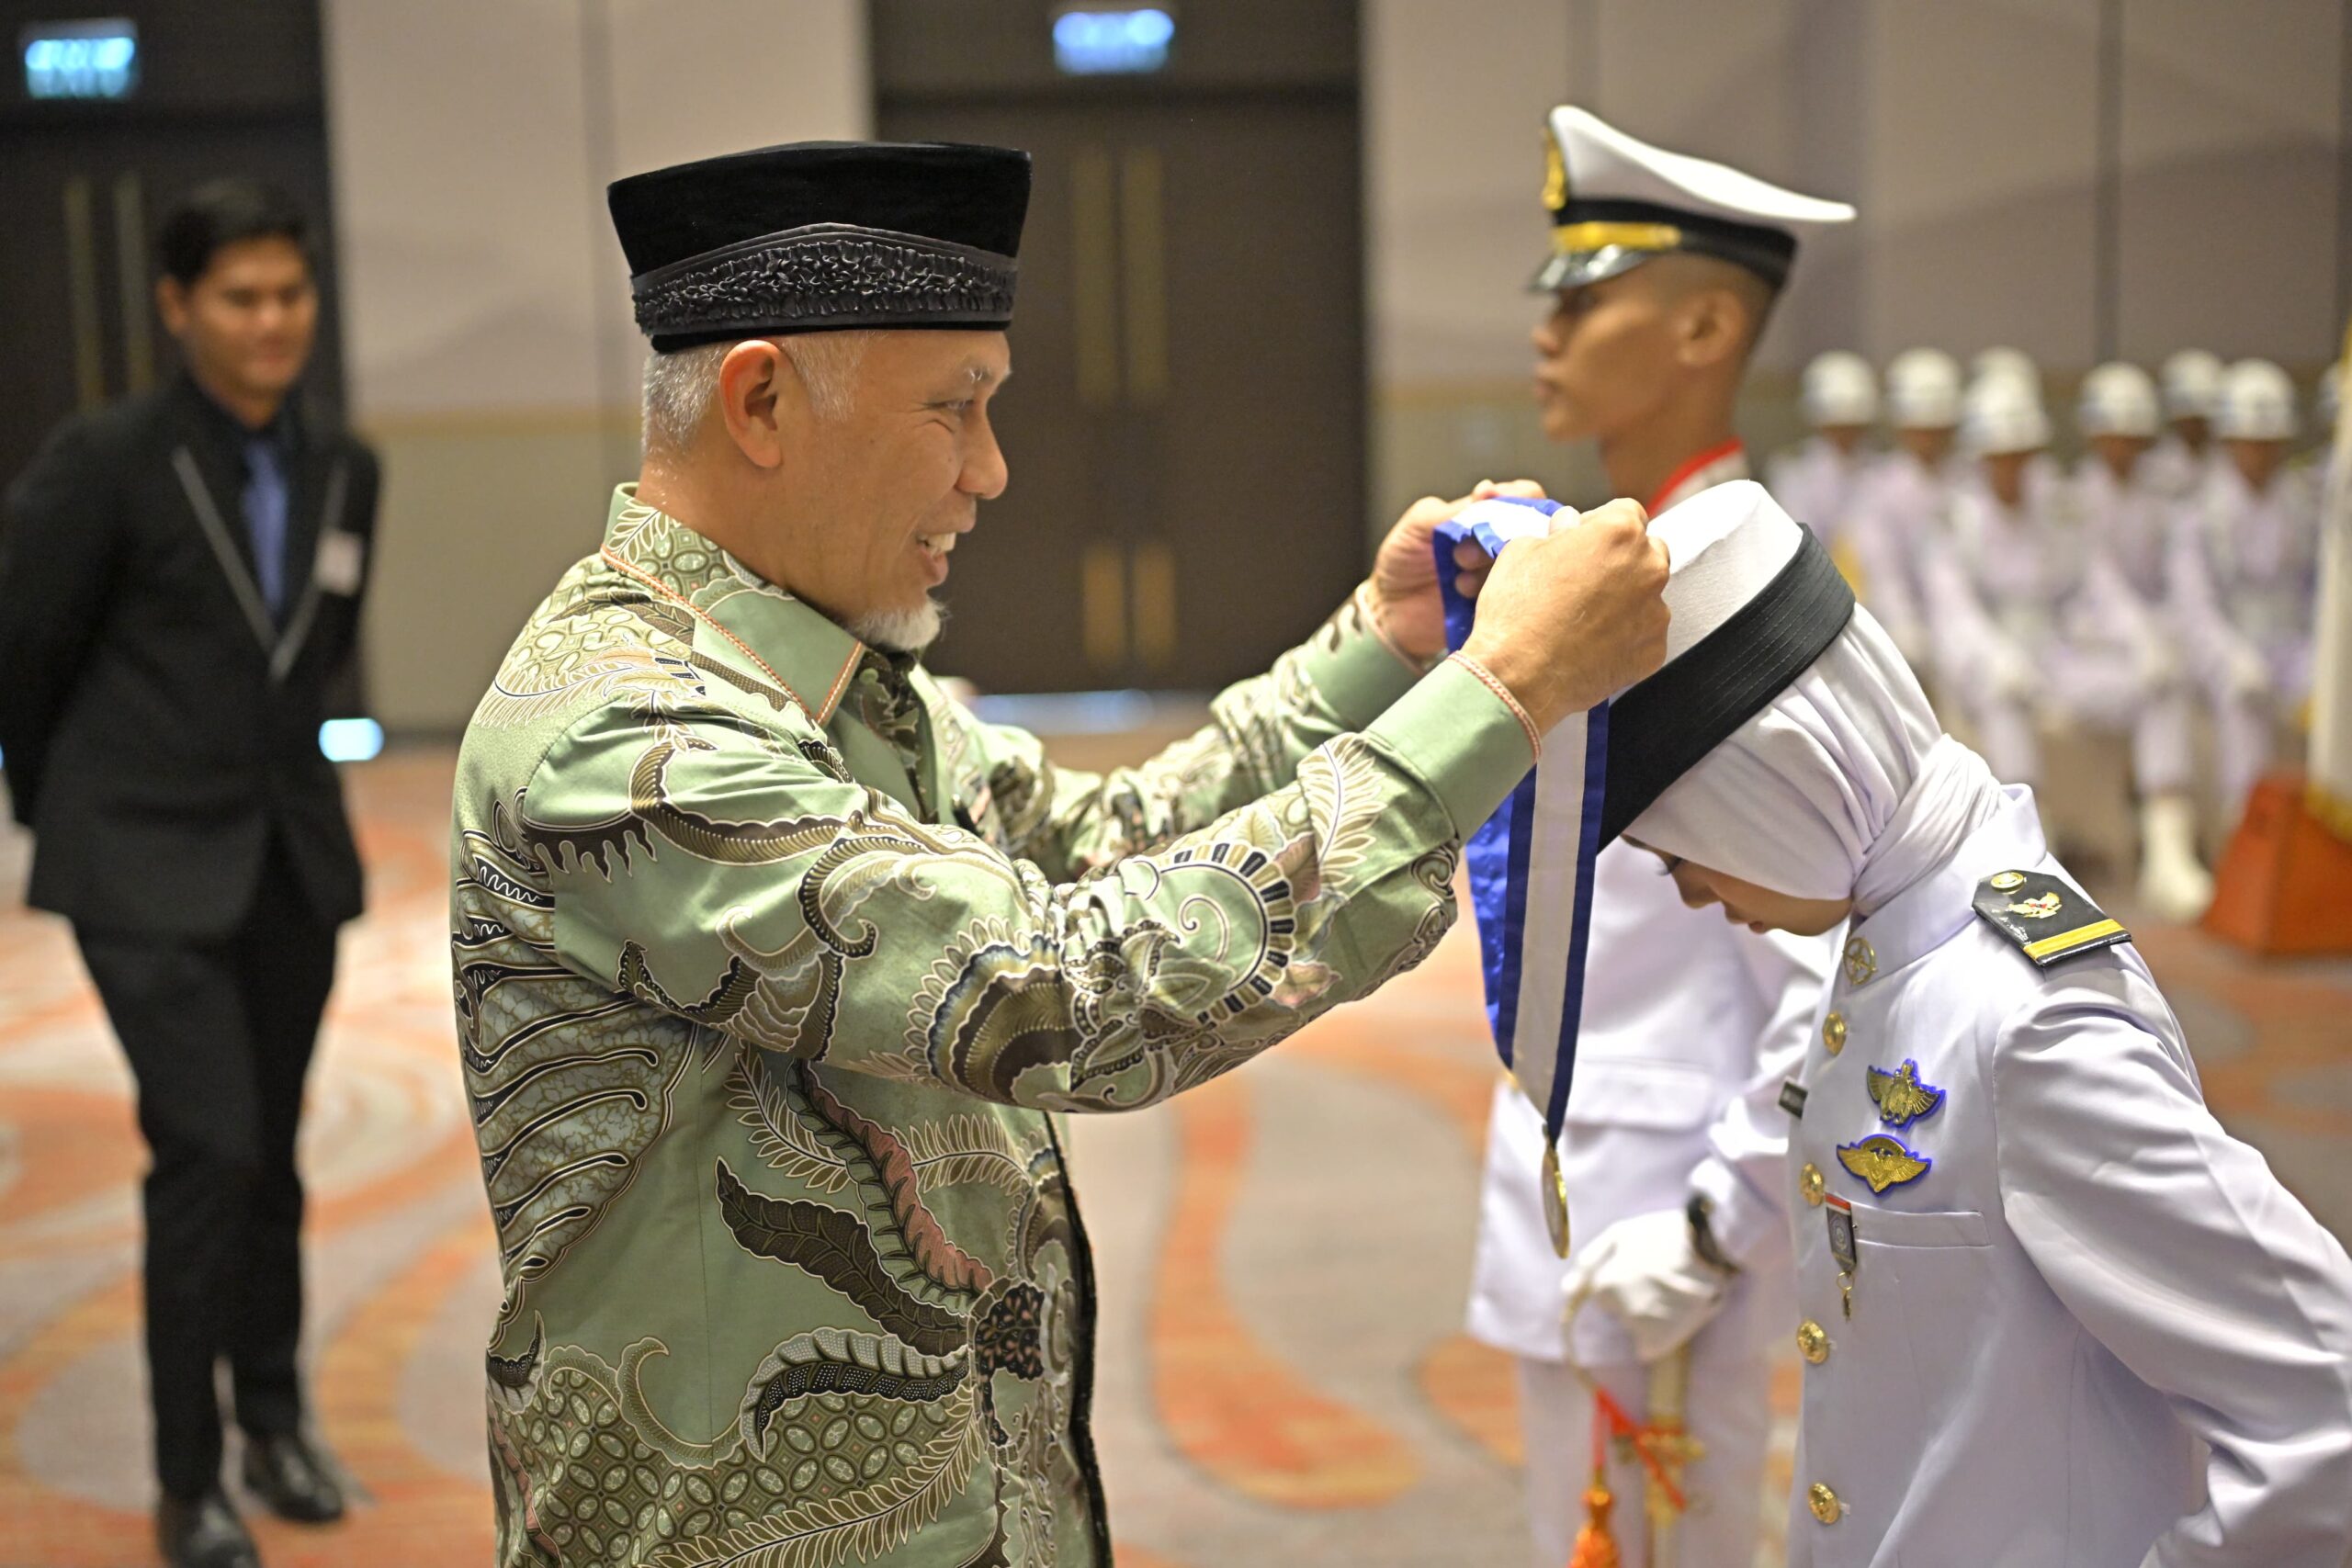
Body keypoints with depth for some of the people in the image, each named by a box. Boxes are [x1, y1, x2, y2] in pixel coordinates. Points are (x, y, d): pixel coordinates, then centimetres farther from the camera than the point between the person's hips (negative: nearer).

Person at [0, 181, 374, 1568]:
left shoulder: (345, 471, 3)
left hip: (293, 855, 5)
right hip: (150, 867, -5)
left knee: (273, 1153, 14)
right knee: (209, 1151, -10)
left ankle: (275, 1418, 32)